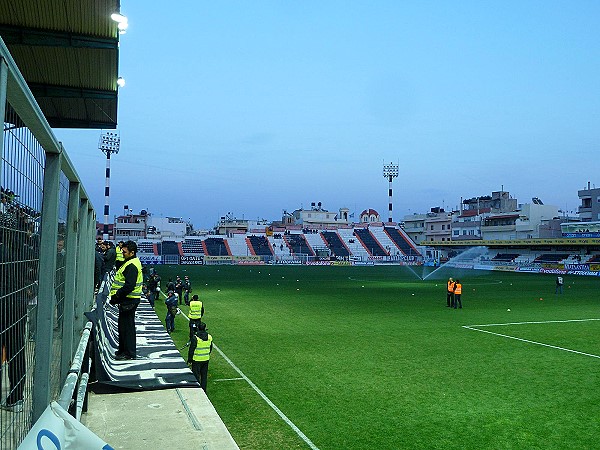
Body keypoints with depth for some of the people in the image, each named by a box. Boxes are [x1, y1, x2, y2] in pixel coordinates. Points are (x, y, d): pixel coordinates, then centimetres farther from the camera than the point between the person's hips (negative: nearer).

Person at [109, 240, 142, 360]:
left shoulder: (131, 266, -19)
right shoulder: (132, 262, 15)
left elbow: (129, 285, -27)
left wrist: (116, 296, -19)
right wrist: (116, 296, 15)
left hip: (129, 300, -11)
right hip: (128, 299, 11)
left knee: (127, 326, -4)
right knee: (123, 325, 18)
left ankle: (129, 353, 2)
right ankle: (123, 350, 29)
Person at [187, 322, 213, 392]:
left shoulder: (195, 338, -18)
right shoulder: (209, 337, -2)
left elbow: (191, 350, -14)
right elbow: (210, 348, 9)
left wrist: (189, 360, -4)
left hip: (197, 360, -5)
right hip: (206, 359, 5)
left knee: (196, 375, 6)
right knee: (204, 375, 15)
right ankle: (203, 390, 22)